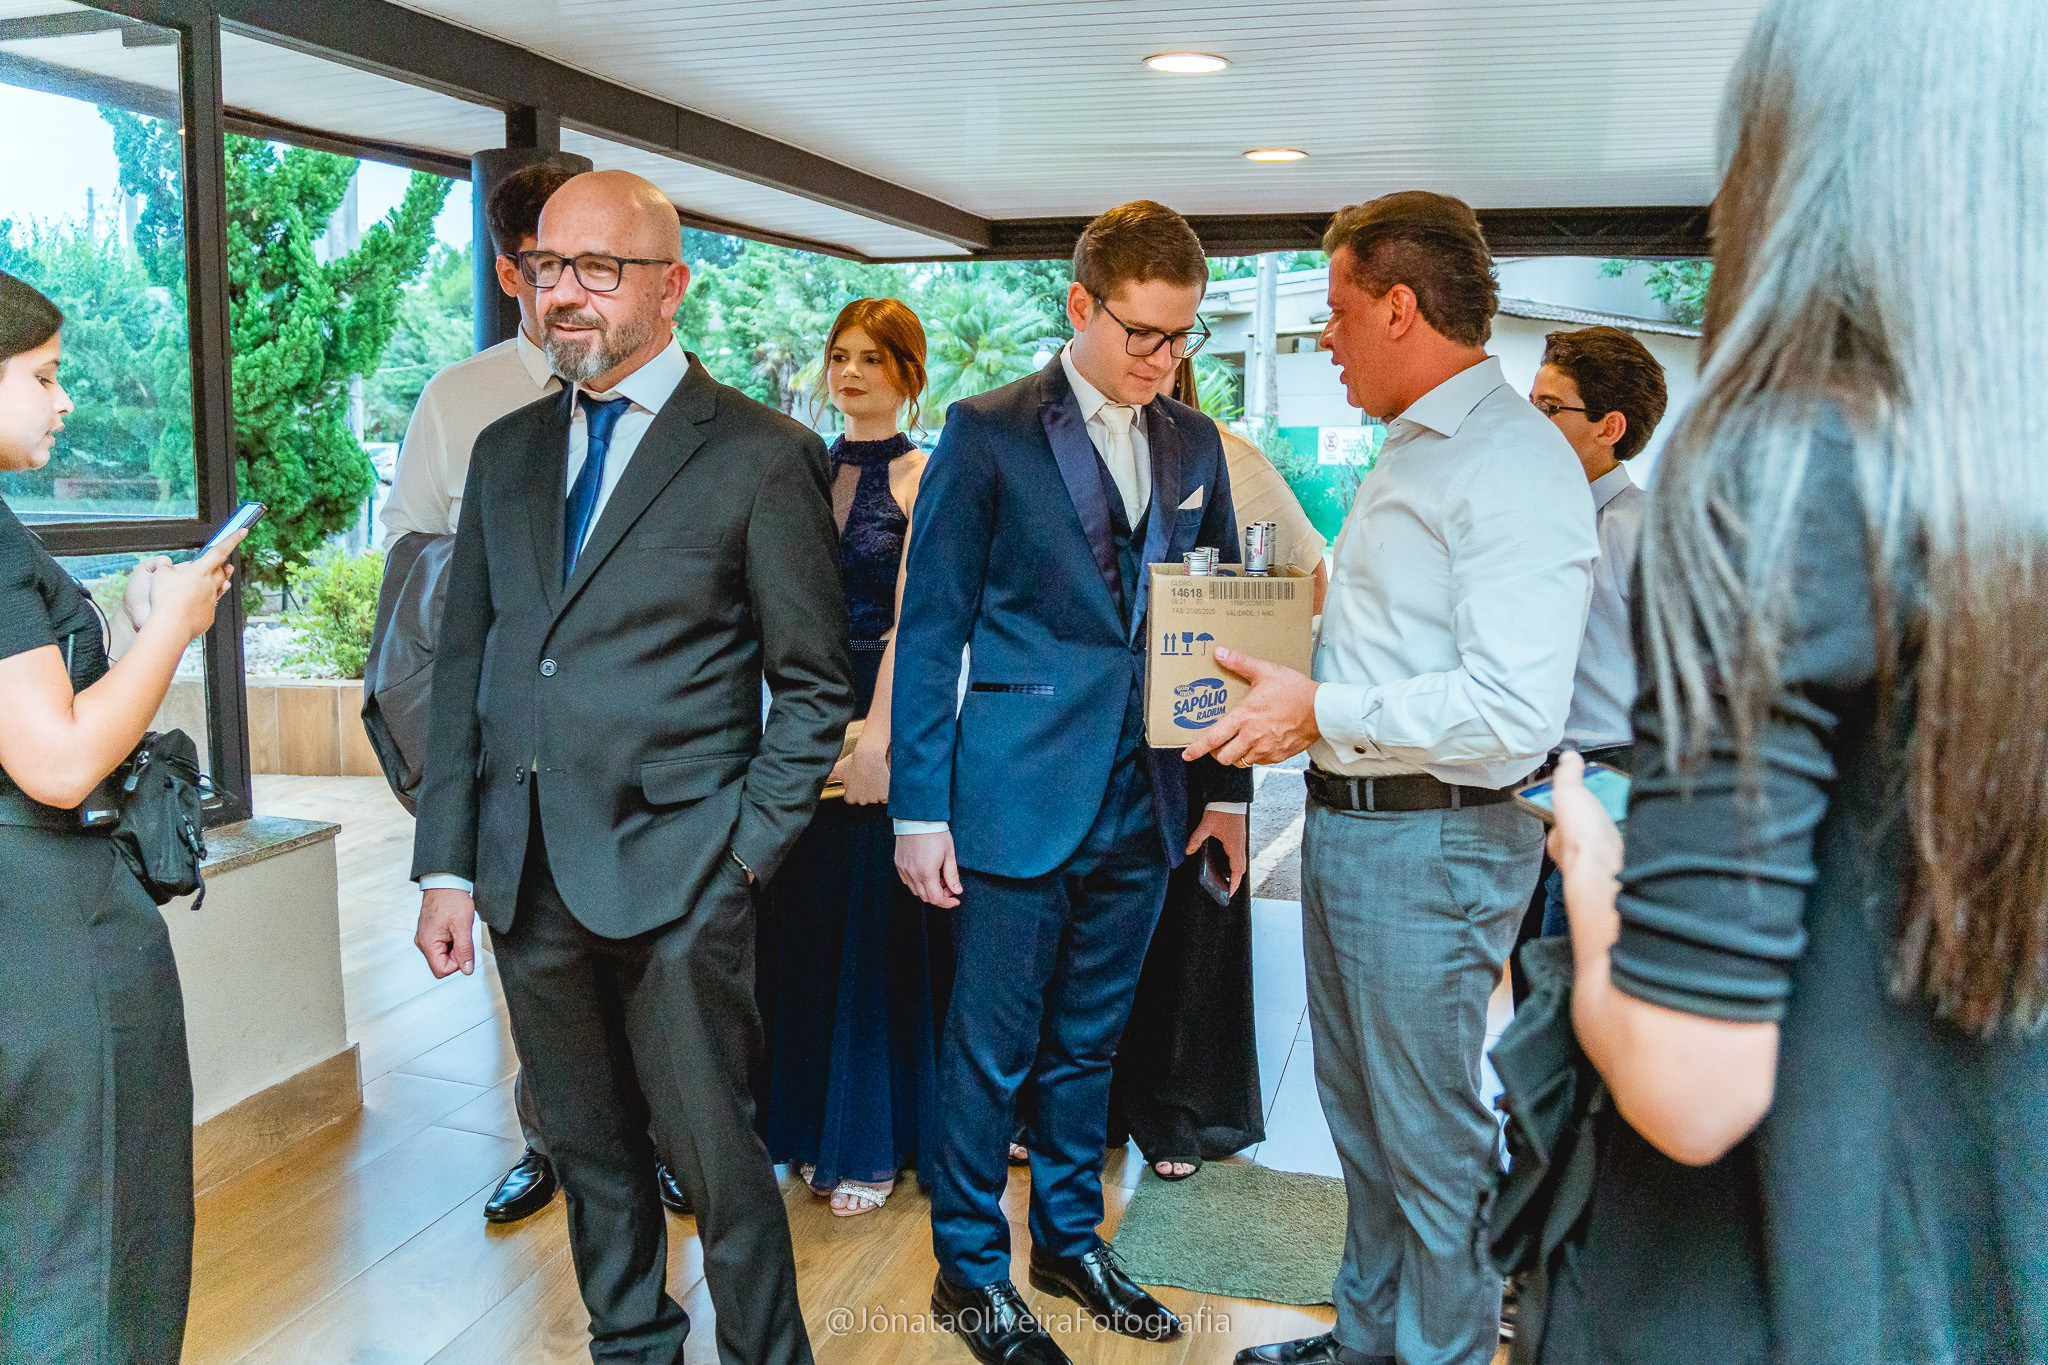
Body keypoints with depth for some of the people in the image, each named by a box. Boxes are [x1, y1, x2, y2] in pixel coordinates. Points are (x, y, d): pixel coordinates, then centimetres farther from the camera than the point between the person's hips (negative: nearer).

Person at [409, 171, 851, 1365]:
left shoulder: (761, 456, -4)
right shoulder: (507, 451, 12)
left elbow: (816, 683, -3)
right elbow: (463, 667, 13)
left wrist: (748, 851, -9)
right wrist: (448, 863, 7)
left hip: (677, 875, -5)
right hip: (528, 873, 5)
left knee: (717, 1162, 3)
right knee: (591, 1153, 18)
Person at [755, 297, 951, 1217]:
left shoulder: (923, 478, -4)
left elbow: (911, 618, -13)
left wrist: (875, 735, -21)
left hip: (892, 716, -5)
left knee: (878, 923, 2)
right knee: (803, 919, 10)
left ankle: (875, 1142, 15)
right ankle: (814, 1124, 25)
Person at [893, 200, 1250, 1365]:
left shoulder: (1195, 445, 9)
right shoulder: (988, 433, -6)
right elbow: (931, 630, -7)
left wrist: (1227, 788, 8)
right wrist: (921, 808, -10)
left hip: (1142, 801, 5)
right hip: (1019, 795, -4)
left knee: (1089, 1041, 17)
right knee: (991, 1049, 6)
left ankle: (1071, 1240, 35)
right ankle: (971, 1269, 25)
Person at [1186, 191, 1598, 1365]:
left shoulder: (1511, 463, -18)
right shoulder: (1410, 451, 15)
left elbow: (1516, 706, -26)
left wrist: (1321, 712, -21)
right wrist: (1293, 686, 9)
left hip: (1435, 844, -10)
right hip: (1349, 824, 10)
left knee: (1430, 1137, 5)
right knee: (1359, 1118, 22)